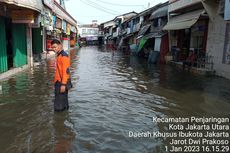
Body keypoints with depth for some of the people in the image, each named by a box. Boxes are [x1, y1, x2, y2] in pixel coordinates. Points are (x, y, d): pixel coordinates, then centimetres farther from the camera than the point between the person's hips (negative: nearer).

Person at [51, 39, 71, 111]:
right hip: (58, 82, 9)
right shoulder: (58, 55, 14)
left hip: (62, 83, -9)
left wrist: (63, 84, -24)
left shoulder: (64, 56, -16)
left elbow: (66, 71, -21)